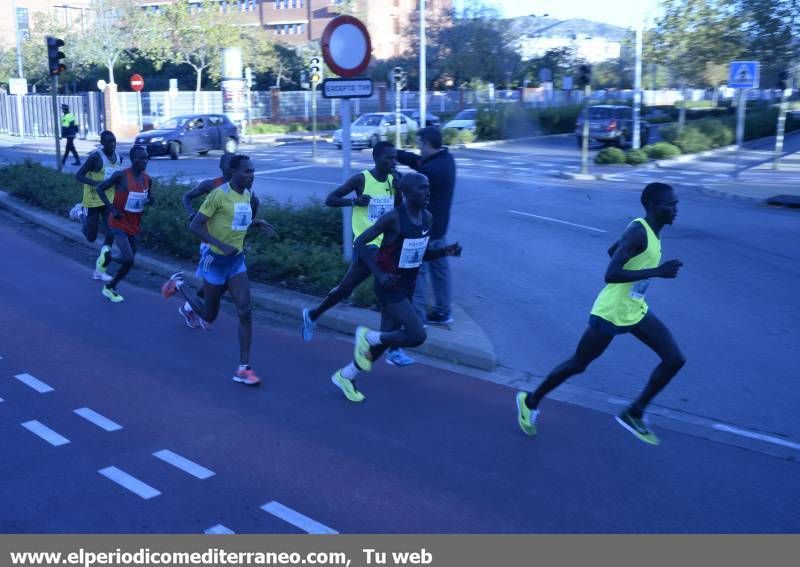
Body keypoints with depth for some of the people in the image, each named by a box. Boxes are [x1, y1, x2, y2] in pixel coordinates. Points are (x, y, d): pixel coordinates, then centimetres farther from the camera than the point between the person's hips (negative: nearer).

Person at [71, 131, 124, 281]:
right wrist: (97, 183, -29)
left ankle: (99, 270, 7)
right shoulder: (95, 157, -18)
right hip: (93, 201, -5)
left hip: (110, 200, 5)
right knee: (91, 237, 6)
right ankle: (80, 211, 37)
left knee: (111, 233, -5)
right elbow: (78, 175, -17)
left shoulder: (119, 157, 3)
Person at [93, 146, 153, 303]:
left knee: (129, 262, 10)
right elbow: (99, 188, -9)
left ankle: (110, 288, 31)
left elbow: (148, 199, 16)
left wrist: (150, 200, -10)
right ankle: (107, 256, 14)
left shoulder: (147, 179, 0)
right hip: (119, 224, -6)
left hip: (135, 226, 6)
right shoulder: (121, 175, -18)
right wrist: (112, 209, -15)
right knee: (128, 259, -18)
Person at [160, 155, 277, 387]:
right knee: (209, 316, 11)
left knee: (245, 311, -9)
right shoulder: (219, 194, -19)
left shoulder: (248, 194, 4)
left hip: (237, 260, 6)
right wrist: (222, 245, -28)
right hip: (216, 260, -5)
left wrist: (257, 223, 1)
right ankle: (179, 284, 38)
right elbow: (195, 225, -19)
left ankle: (244, 368, -4)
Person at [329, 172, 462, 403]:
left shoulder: (428, 218, 2)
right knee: (418, 336, -15)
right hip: (389, 287, -8)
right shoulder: (393, 218, -20)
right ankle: (368, 336, 8)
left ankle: (345, 376, 30)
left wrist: (445, 251, -5)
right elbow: (360, 243, -15)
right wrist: (379, 274, -23)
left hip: (407, 287, 8)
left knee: (385, 338, 12)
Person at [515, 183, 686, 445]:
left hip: (636, 310, 9)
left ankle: (634, 414, 14)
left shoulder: (650, 231, 5)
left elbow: (612, 250, 21)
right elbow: (610, 275, -33)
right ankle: (530, 401, 28)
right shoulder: (638, 232, -24)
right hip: (610, 313, -9)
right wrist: (657, 271, -33)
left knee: (675, 360, 1)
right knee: (578, 364, 7)